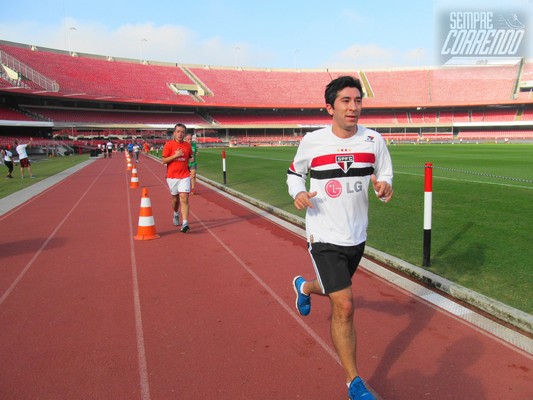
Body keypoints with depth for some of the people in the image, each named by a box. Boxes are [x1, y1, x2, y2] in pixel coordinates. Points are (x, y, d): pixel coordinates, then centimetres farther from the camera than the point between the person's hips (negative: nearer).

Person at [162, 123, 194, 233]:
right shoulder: (169, 144, -5)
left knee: (184, 199, -12)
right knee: (175, 199, 14)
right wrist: (176, 155, -17)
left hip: (184, 176, 1)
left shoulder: (188, 145, 5)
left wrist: (191, 159, 3)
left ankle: (185, 224, -16)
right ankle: (176, 214, 45)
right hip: (172, 176, 0)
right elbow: (163, 160, -8)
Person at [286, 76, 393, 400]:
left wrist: (384, 186, -18)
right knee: (344, 307, -9)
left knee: (336, 289, 27)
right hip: (324, 236, -4)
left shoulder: (374, 140, -4)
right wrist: (298, 193, -16)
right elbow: (294, 172, 6)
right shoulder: (312, 141, -10)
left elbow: (386, 175, 6)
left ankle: (305, 286, 63)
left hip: (357, 236, 5)